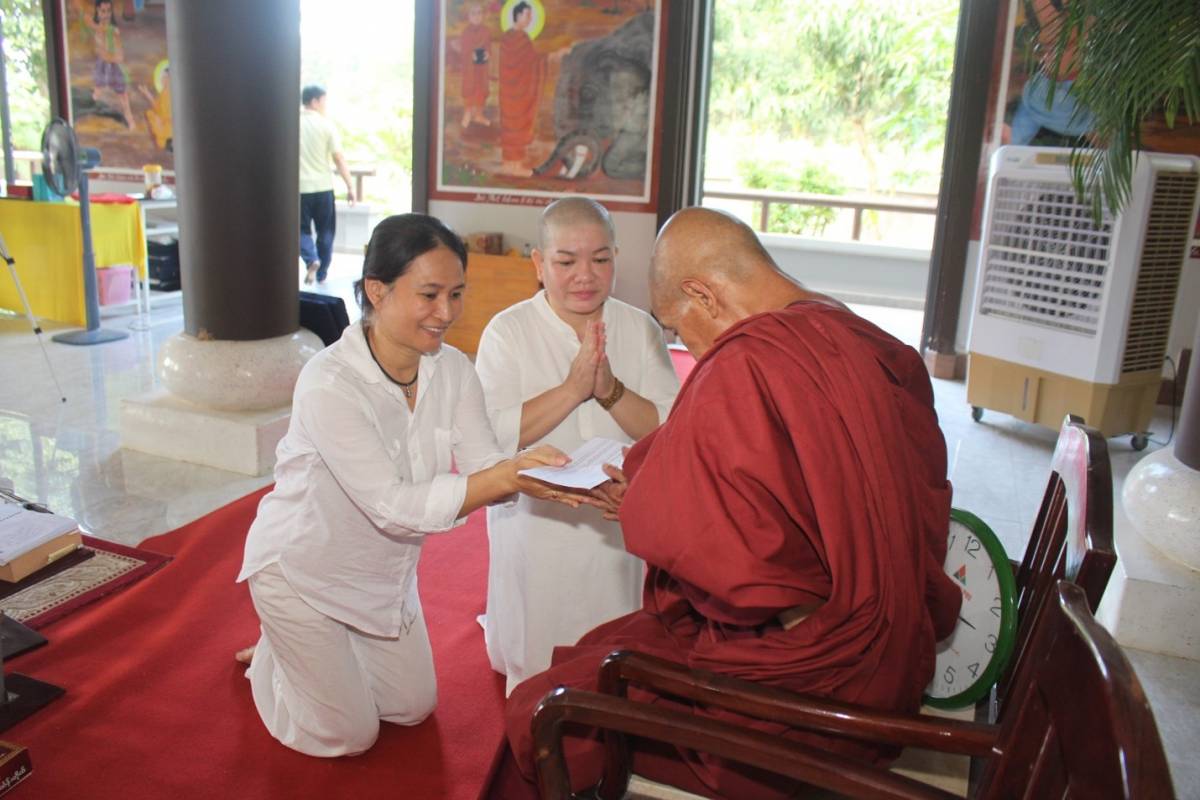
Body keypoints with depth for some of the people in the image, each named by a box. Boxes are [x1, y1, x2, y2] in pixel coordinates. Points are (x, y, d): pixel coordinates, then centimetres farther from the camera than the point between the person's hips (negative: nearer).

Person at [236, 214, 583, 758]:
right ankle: (271, 657, 33)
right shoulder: (329, 383, -33)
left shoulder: (452, 370, -14)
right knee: (348, 738, 7)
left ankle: (305, 652, 40)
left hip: (384, 570, 6)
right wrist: (507, 477, -48)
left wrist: (532, 470, -42)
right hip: (302, 567, -6)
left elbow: (483, 464, -20)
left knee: (413, 709, 19)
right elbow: (393, 507, -37)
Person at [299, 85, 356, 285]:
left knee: (302, 230, 12)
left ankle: (312, 260, -14)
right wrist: (350, 187, -1)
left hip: (300, 187, 1)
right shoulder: (326, 124, -5)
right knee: (325, 232, 12)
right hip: (323, 187, -1)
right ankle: (321, 275, 15)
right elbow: (338, 159, -7)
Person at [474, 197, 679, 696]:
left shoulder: (640, 330, -2)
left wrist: (611, 390, -24)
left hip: (616, 525, 2)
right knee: (533, 663, 9)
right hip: (535, 524, -2)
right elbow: (494, 435, -19)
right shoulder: (507, 331, -8)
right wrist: (573, 388, -25)